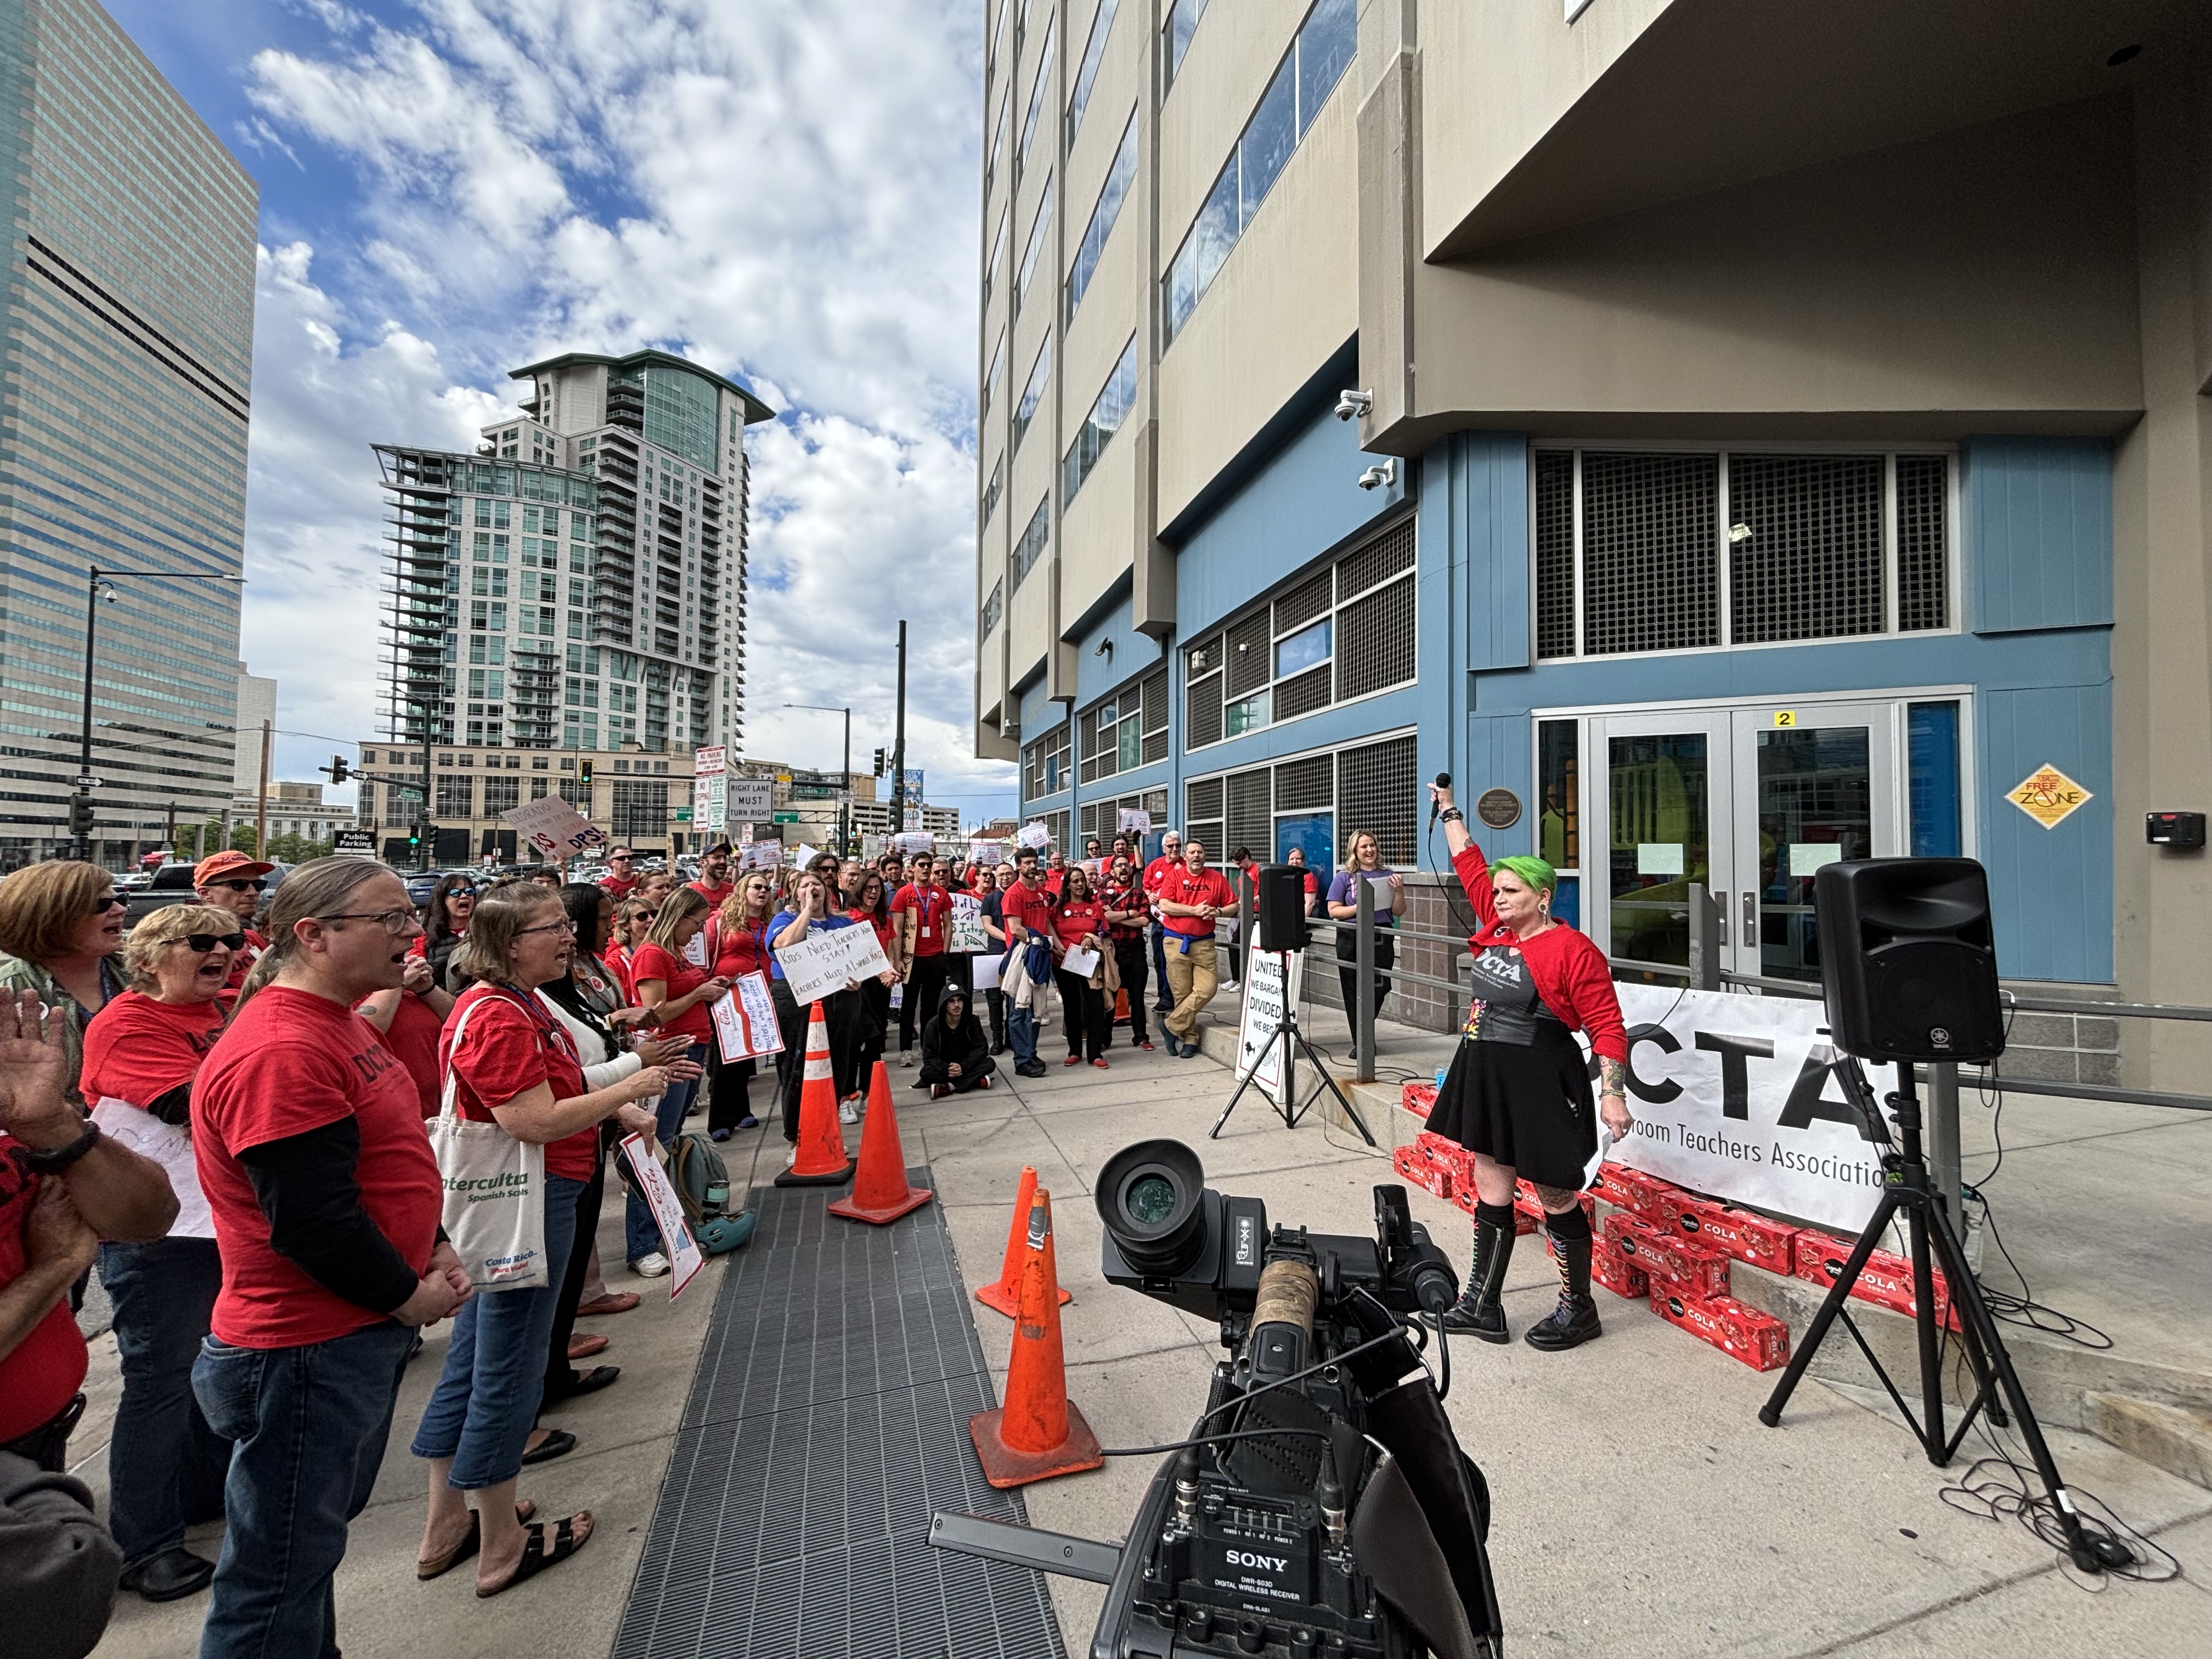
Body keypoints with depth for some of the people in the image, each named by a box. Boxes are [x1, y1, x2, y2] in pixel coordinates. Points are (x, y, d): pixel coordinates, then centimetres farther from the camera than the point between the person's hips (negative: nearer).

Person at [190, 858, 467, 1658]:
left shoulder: (341, 1023, 8)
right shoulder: (280, 1051, -25)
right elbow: (310, 1218, -26)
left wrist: (434, 1249, 5)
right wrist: (409, 1296, -13)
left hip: (363, 1332, 10)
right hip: (307, 1348, -10)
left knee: (320, 1536, 26)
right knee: (278, 1577, 10)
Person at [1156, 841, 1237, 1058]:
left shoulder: (1217, 879, 9)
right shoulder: (1173, 877, 4)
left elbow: (1233, 905, 12)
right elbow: (1164, 905, -9)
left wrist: (1218, 912, -9)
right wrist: (1195, 910, -13)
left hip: (1204, 942, 2)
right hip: (1176, 941, -2)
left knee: (1207, 988, -11)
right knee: (1182, 992, 0)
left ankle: (1172, 1025, 1)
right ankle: (1189, 1038, 12)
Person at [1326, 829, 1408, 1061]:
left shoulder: (1388, 875, 8)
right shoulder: (1344, 877, 3)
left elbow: (1399, 912, 8)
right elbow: (1333, 911, -2)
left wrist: (1399, 891, -9)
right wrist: (1358, 908, -16)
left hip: (1382, 939, 1)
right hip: (1352, 940, -1)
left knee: (1380, 988, 1)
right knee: (1355, 992, 2)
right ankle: (1359, 1042, 18)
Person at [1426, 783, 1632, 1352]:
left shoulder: (1573, 951, -15)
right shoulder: (1497, 926, 5)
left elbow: (1607, 1027, -14)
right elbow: (1469, 864, 15)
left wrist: (1614, 1095, -18)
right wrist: (1448, 808, 19)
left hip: (1542, 1086, -8)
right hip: (1486, 1076, 8)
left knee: (1557, 1197, 7)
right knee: (1491, 1188, 13)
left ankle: (1578, 1309, 27)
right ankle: (1481, 1305, 23)